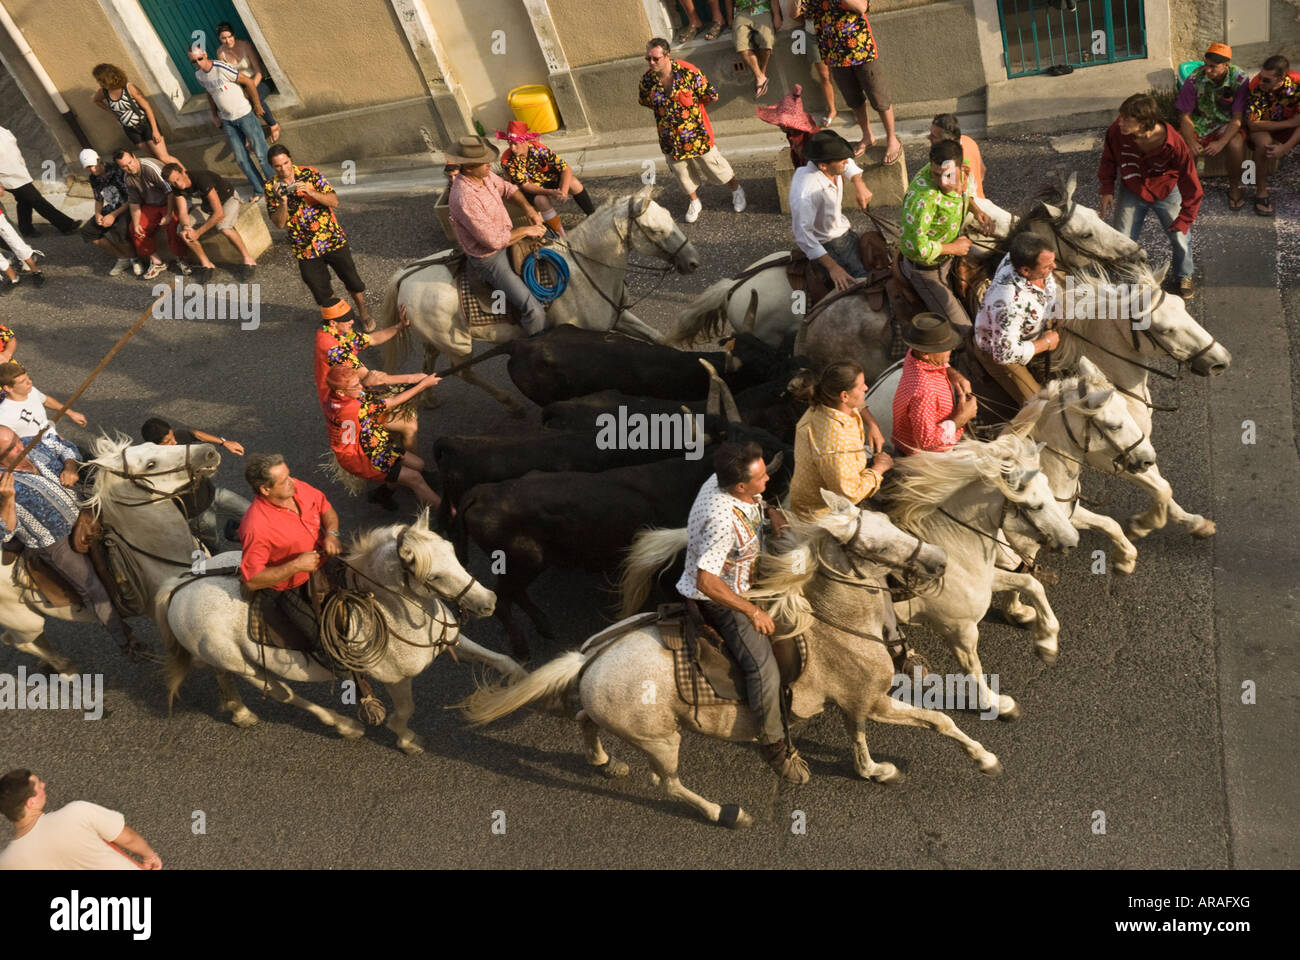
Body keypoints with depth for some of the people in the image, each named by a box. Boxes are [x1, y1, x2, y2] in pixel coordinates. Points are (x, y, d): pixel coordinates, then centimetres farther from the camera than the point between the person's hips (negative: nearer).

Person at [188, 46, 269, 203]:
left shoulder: (221, 68, -21)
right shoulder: (199, 74, 1)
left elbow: (249, 82, -16)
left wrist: (257, 106, -8)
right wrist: (215, 116, 17)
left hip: (244, 115, -6)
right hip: (227, 120, 6)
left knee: (260, 152, -1)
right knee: (241, 158, 8)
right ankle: (258, 189, 21)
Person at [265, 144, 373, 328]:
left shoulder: (310, 174, -7)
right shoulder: (271, 188, -5)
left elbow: (334, 202, -13)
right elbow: (280, 224, -10)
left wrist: (310, 192, -28)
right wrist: (282, 201, -26)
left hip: (333, 239, -1)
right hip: (305, 249, 1)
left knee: (351, 279, 11)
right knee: (321, 292, 9)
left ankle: (364, 313, 34)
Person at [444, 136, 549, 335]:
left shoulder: (485, 175, -9)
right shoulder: (464, 198, -35)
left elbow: (508, 189, 11)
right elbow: (494, 241, -31)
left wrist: (528, 208, -7)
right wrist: (525, 230, -18)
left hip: (506, 238, 10)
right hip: (489, 259, -10)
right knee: (534, 311, -16)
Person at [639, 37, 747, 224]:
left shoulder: (687, 72, -22)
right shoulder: (647, 79, -10)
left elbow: (711, 95, -12)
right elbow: (643, 100, 12)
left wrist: (692, 107, -2)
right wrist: (665, 108, 4)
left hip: (696, 131, -3)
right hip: (669, 137, 3)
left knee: (712, 164, 11)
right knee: (681, 171, 17)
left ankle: (736, 189, 37)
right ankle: (694, 202, 42)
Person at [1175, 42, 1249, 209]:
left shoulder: (1240, 79, -15)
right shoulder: (1194, 79, -14)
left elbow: (1237, 118, -15)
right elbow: (1185, 116, -10)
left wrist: (1221, 142, -31)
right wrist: (1192, 142, -27)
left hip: (1227, 123, -1)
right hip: (1199, 123, 1)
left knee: (1236, 145, -32)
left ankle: (1235, 186, -5)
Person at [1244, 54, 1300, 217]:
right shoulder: (1256, 86, -27)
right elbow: (1253, 123, -26)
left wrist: (1285, 147, -34)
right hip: (1263, 127, -2)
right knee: (1264, 142, -37)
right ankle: (1261, 192, -21)